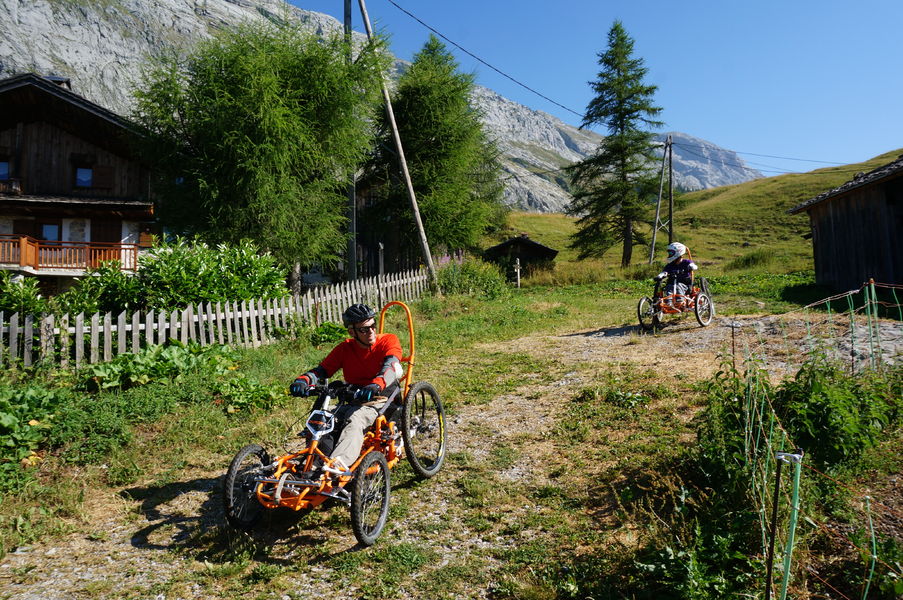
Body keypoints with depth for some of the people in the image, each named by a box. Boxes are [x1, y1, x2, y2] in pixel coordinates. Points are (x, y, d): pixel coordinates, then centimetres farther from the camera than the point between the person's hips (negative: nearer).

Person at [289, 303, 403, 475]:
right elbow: (321, 370, -2)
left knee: (355, 420, -37)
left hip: (381, 400, -5)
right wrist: (303, 380, -26)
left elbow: (391, 367, -23)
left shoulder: (389, 341, -4)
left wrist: (376, 385, -45)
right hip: (353, 401, 5)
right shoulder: (345, 348, 7)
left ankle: (337, 464, -55)